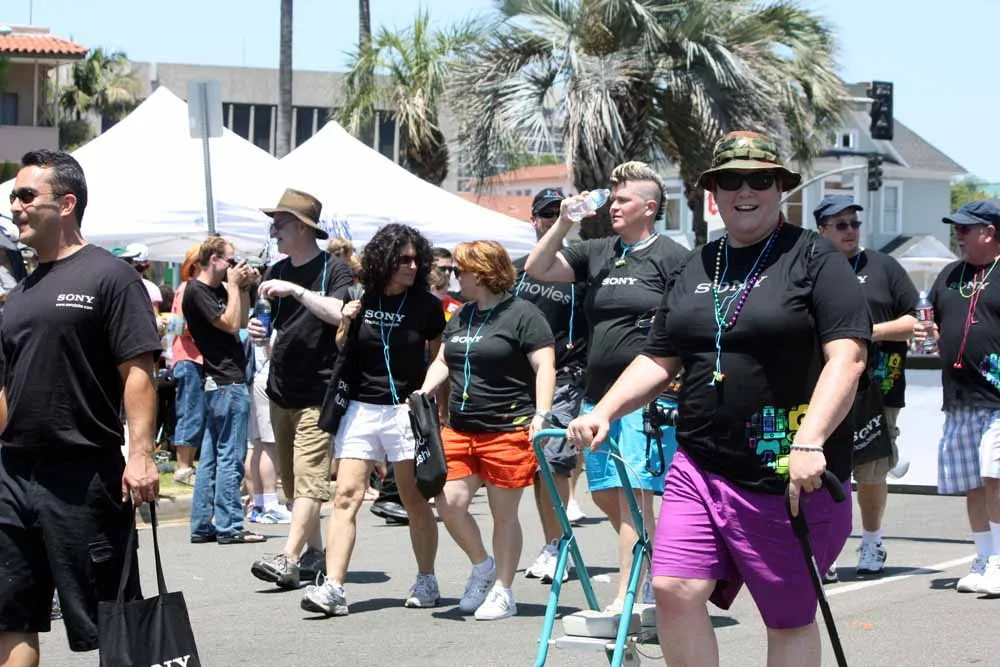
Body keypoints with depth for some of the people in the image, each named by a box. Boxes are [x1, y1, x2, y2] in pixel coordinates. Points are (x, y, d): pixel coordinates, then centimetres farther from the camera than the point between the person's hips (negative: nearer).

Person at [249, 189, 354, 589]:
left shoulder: (334, 270, -6)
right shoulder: (276, 273, 13)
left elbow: (339, 313, -22)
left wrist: (296, 290, -25)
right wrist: (258, 331, -1)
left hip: (318, 393, -7)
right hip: (281, 391, 8)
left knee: (308, 479, -14)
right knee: (292, 482, 10)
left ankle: (288, 559, -21)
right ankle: (314, 555, 18)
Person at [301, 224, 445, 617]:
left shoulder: (426, 306, 0)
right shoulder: (363, 300, 6)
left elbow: (438, 361, 6)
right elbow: (339, 352, 16)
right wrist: (345, 325, -3)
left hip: (406, 409, -2)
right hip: (361, 408, 2)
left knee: (415, 500, 3)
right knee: (346, 496, -7)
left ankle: (426, 581, 17)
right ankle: (333, 587, -12)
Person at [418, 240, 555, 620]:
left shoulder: (522, 314, -6)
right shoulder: (462, 316, 18)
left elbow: (544, 366, -10)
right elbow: (443, 362, 24)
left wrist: (541, 414, -20)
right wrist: (423, 393, 6)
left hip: (507, 430, -7)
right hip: (460, 429, 7)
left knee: (504, 515, 1)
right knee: (449, 504, -3)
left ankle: (503, 592, 11)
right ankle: (482, 566, 20)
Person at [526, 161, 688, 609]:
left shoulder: (671, 257, -4)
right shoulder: (598, 253, 15)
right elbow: (537, 269, 16)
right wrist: (563, 223, 4)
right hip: (598, 395, 8)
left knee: (633, 493, -11)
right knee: (604, 493, 11)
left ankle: (627, 598, -9)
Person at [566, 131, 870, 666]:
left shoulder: (815, 259, -3)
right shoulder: (694, 269, 16)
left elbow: (846, 357, -13)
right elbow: (659, 361, 20)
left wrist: (809, 442, -24)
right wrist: (603, 412, 4)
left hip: (790, 476, -5)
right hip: (700, 466, 5)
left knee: (789, 618, 4)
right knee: (675, 590, -10)